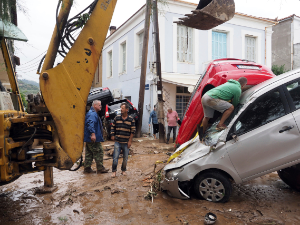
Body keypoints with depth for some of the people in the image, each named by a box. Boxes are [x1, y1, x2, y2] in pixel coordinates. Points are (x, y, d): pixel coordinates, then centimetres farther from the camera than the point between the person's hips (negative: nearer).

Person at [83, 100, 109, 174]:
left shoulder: (93, 113, 20)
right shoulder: (92, 114, -15)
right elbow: (90, 123, -31)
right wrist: (93, 133, -40)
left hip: (88, 138, 11)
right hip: (94, 138, -11)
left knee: (89, 154, 13)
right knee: (99, 152, -1)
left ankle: (87, 169, 18)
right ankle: (100, 168, 8)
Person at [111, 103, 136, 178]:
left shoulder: (131, 119, -3)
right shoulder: (117, 118, 1)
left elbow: (133, 131, -1)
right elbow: (113, 127, 10)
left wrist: (130, 141, -4)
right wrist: (112, 135, 2)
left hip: (126, 142, 0)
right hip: (117, 141, 0)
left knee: (125, 158, 11)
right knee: (115, 157, -2)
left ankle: (123, 170, 29)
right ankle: (114, 171, 10)